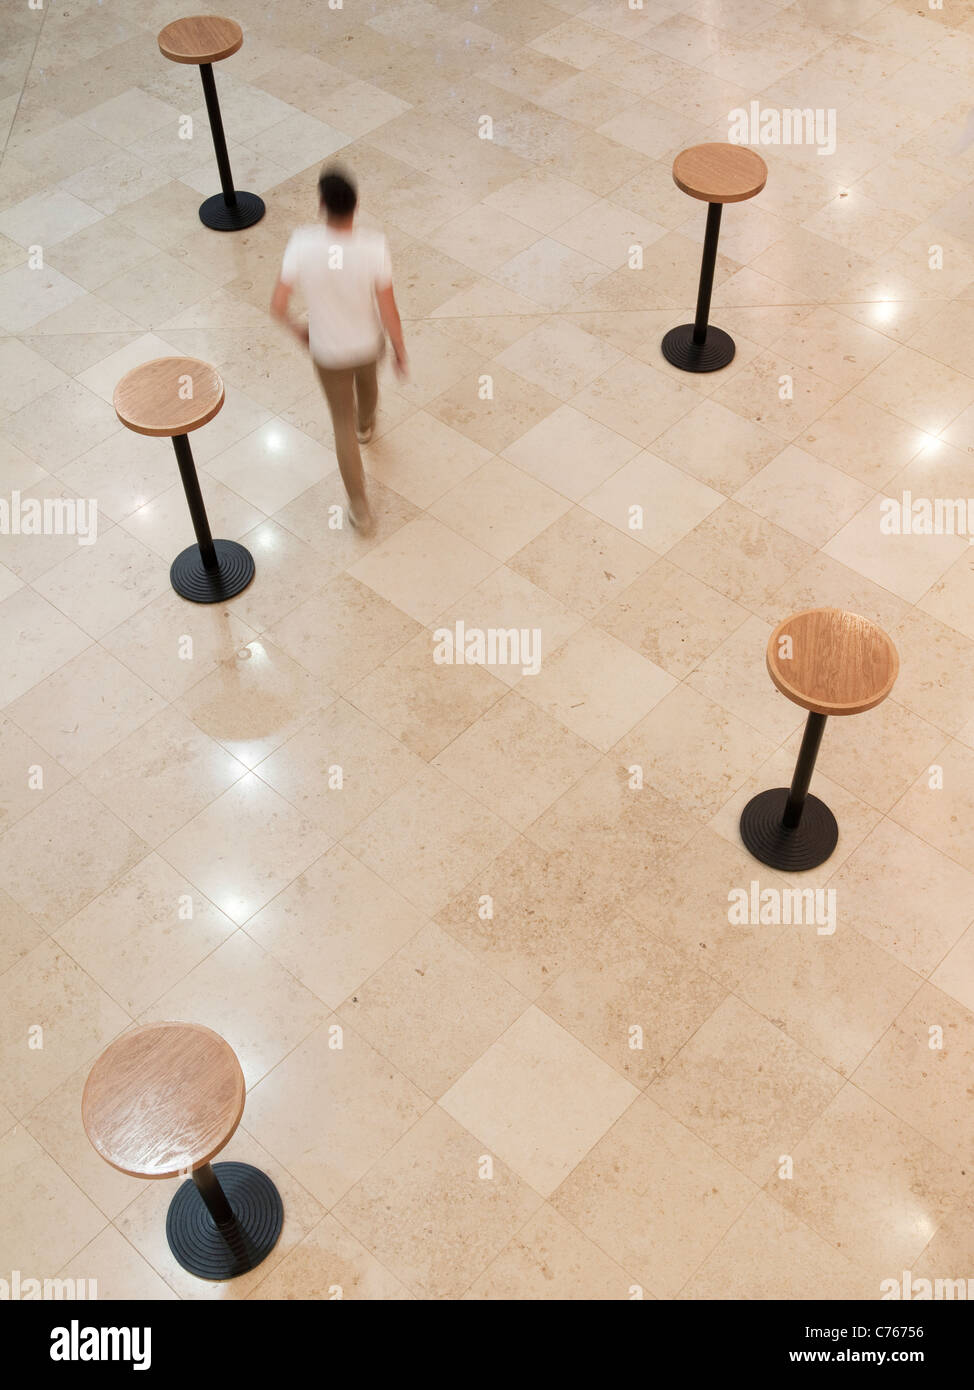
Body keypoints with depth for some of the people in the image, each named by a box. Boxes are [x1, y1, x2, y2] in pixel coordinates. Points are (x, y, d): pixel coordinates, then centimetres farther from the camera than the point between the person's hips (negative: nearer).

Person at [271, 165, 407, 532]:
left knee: (343, 422, 17)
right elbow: (388, 311, -23)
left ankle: (360, 507, 19)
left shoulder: (302, 244, -27)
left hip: (328, 351, 0)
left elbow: (277, 305, -22)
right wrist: (400, 352, -5)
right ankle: (365, 426, 69)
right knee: (366, 382, 36)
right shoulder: (374, 246, -29)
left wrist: (296, 328, 0)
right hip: (368, 343, 1)